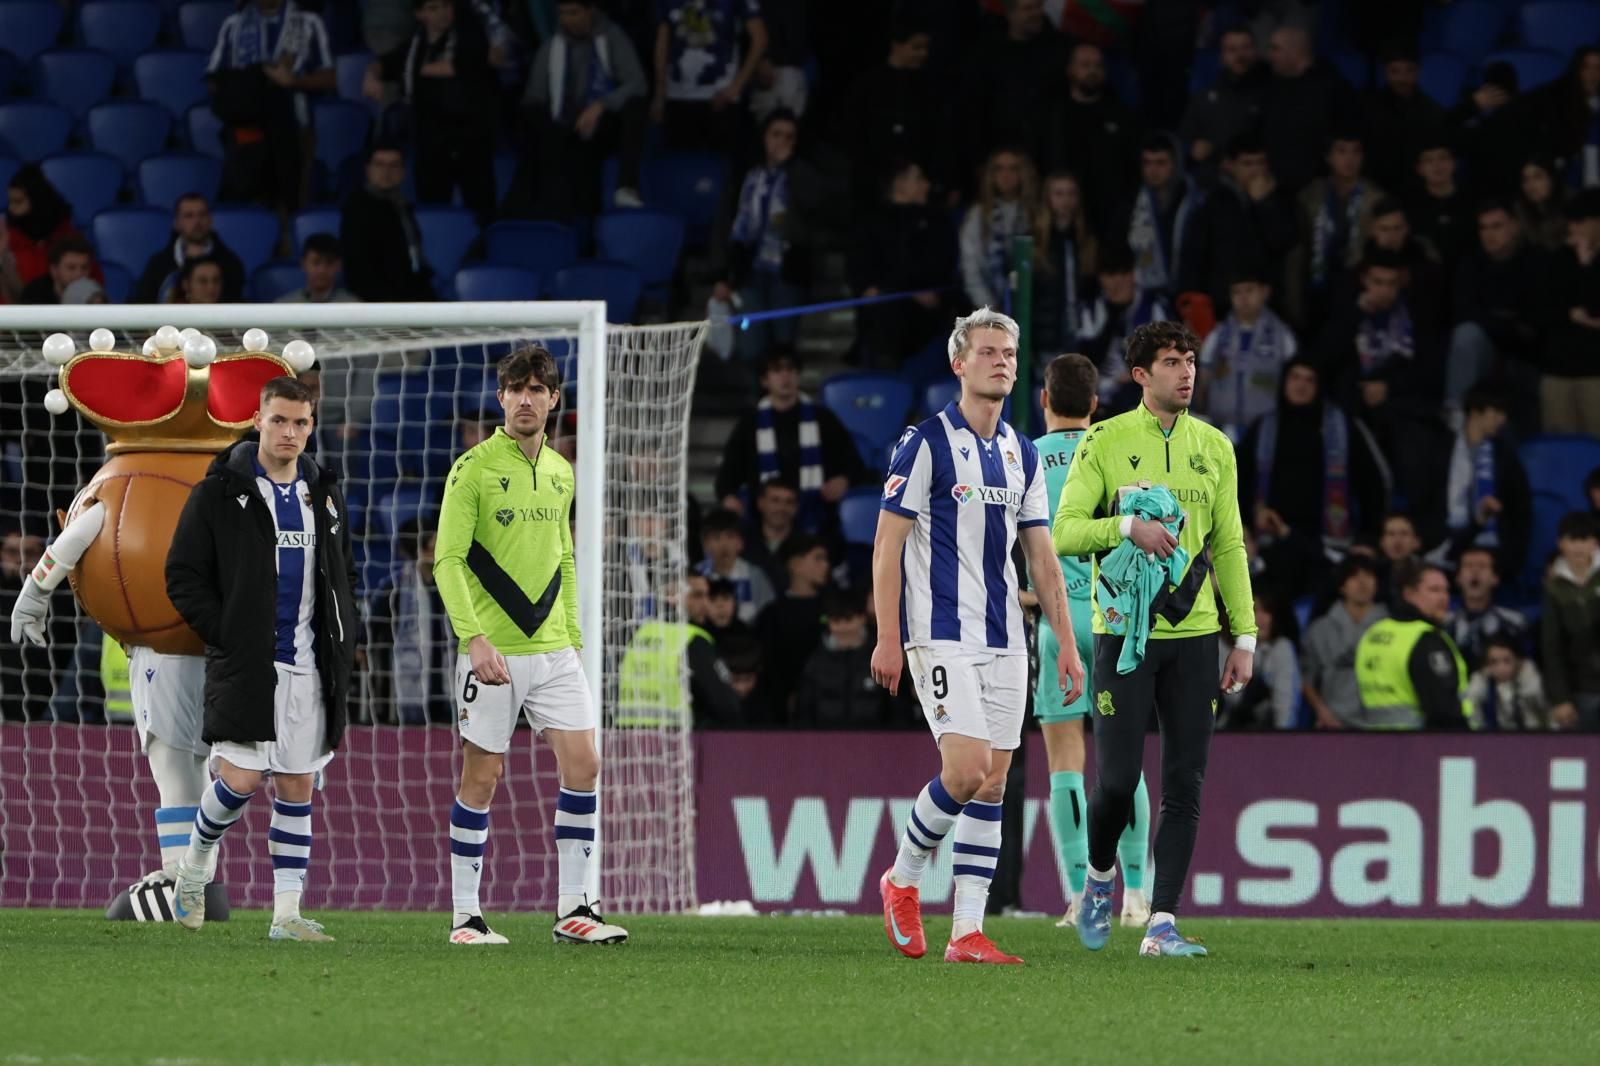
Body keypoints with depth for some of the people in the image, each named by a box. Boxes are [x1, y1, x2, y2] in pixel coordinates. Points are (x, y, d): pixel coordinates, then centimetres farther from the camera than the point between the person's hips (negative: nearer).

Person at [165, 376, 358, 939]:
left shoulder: (324, 495, 13)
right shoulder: (218, 493, -4)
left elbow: (343, 576, 24)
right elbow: (183, 577, -4)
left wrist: (343, 645, 9)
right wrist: (228, 638, -12)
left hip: (311, 667, 5)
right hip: (245, 664, -5)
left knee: (297, 788, 4)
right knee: (241, 779, -14)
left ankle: (287, 914, 6)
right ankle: (196, 862, 14)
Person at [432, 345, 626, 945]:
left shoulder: (560, 474, 13)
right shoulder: (474, 469, -6)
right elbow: (448, 560, -12)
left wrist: (572, 636, 15)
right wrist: (474, 637, -22)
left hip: (553, 648, 5)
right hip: (491, 650, -5)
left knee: (583, 765, -4)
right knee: (482, 777, -1)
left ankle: (573, 910, 1)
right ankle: (465, 915, 7)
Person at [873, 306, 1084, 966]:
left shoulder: (1022, 454, 13)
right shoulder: (928, 442, -6)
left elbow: (1041, 557, 17)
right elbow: (887, 544, -7)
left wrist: (1067, 642, 11)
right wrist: (888, 638, -13)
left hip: (1004, 640, 6)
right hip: (941, 635, -6)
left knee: (993, 783, 2)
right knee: (967, 770, -17)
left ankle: (967, 931, 4)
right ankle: (903, 879, 6)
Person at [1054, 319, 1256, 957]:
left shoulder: (1214, 448, 11)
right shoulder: (1105, 442, -1)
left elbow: (1229, 547, 14)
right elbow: (1064, 532, -4)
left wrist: (1245, 637, 9)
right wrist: (1128, 526, -21)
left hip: (1193, 636, 3)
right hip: (1123, 632, -3)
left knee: (1184, 786, -2)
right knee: (1117, 778, -6)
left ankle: (1162, 924, 0)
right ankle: (1100, 875, 24)